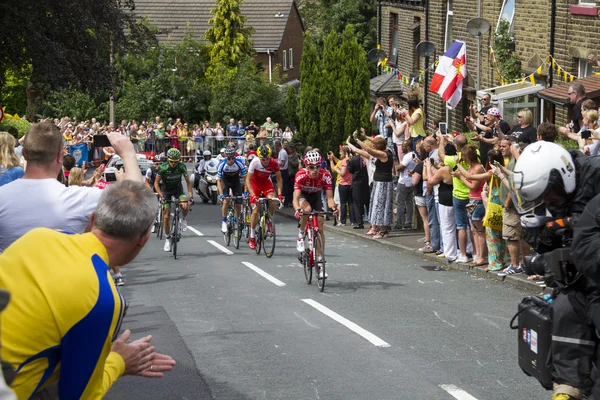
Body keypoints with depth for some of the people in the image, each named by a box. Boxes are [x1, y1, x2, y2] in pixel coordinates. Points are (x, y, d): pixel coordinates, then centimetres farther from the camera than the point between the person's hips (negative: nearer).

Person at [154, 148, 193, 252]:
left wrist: (191, 195, -24)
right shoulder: (162, 168, -25)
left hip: (178, 189, 1)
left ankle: (183, 219, 4)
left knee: (185, 206, -30)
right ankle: (167, 239, 12)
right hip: (166, 190, -1)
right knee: (166, 217, -5)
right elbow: (156, 183, -19)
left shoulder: (182, 167, -21)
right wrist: (161, 196, -31)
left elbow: (188, 181, -13)